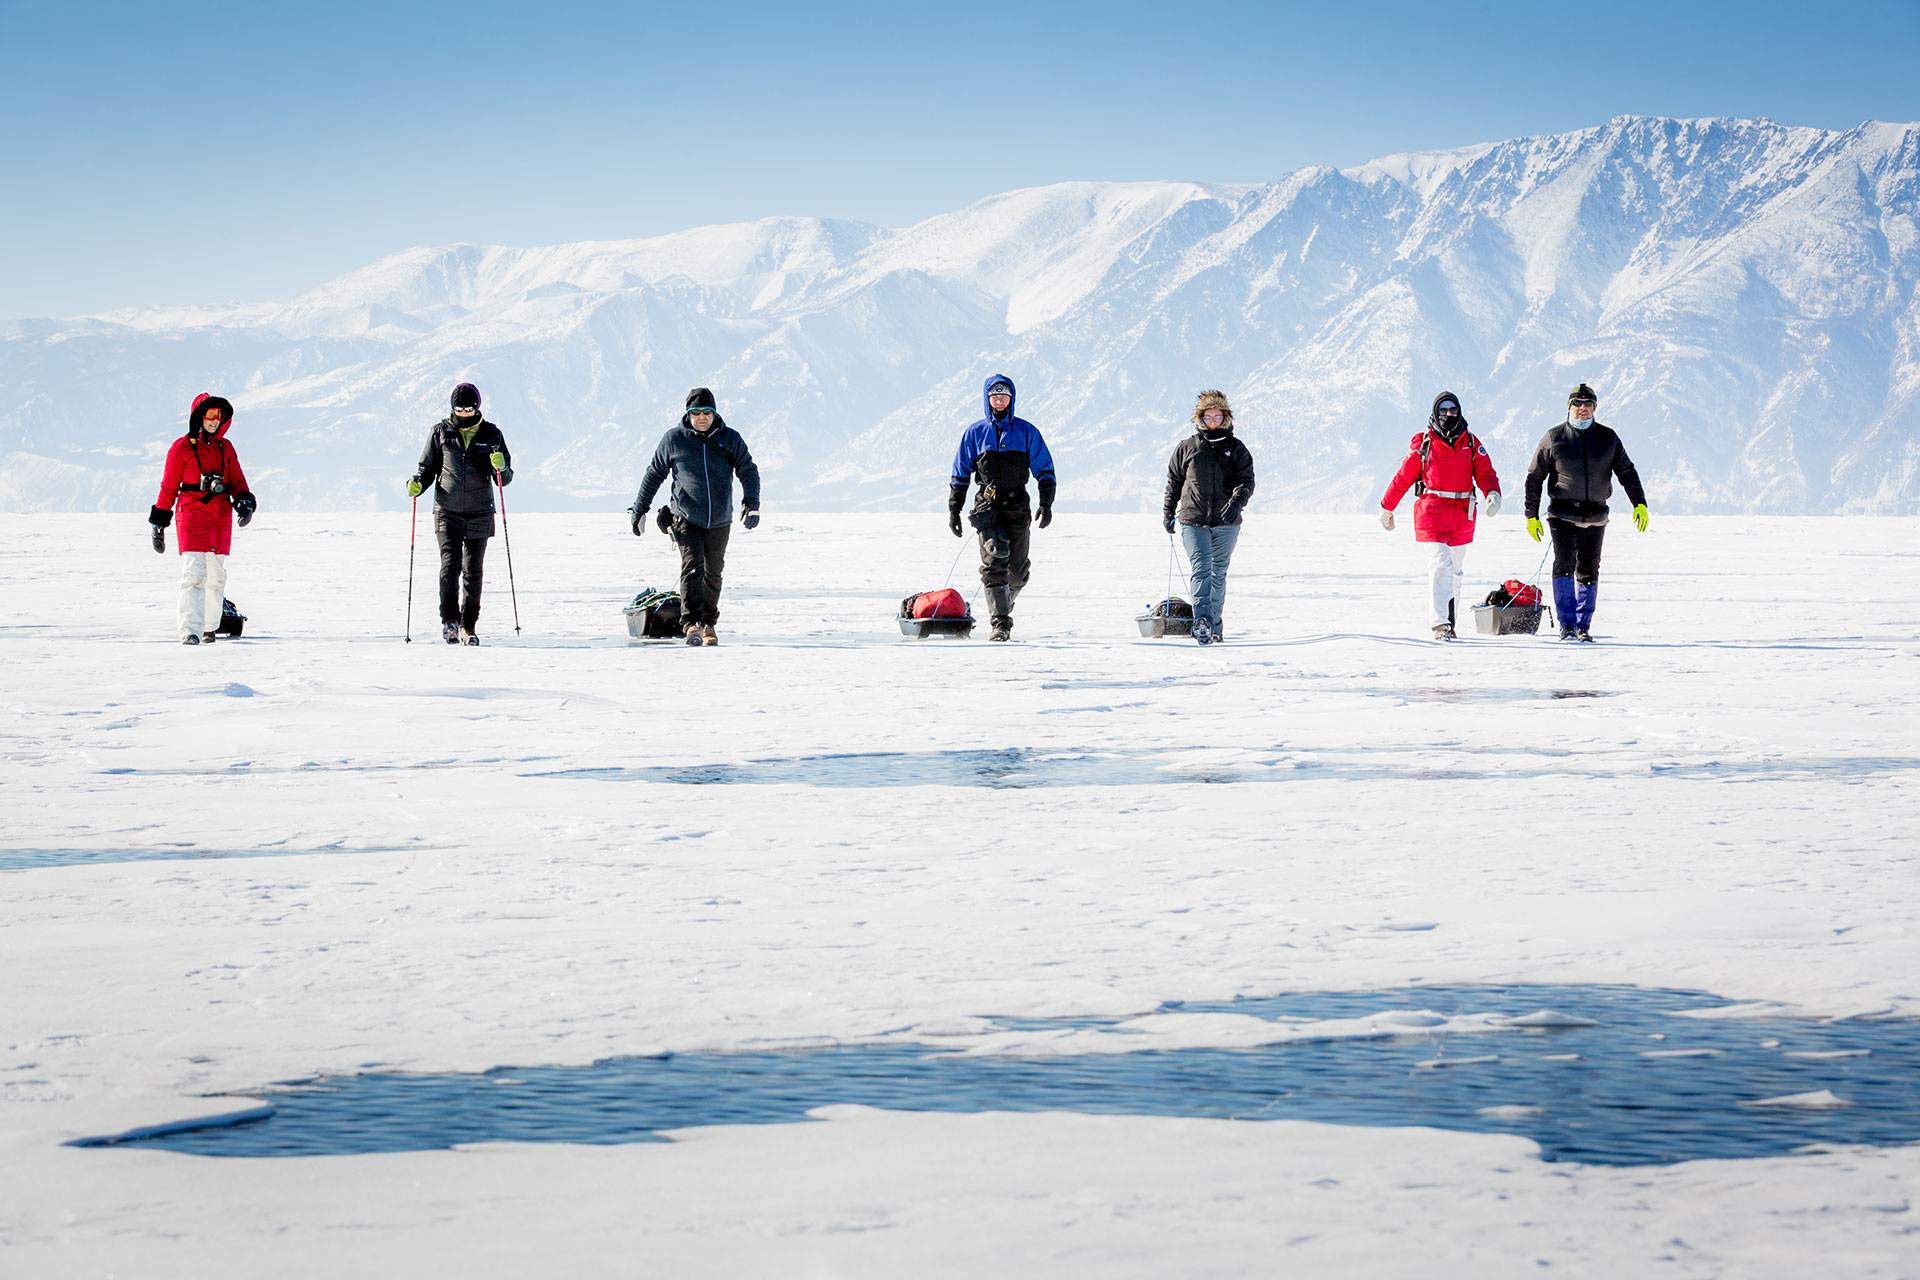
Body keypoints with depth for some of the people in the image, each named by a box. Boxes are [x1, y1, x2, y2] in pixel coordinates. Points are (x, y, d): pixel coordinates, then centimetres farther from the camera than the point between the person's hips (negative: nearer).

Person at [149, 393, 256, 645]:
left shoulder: (225, 448, 14)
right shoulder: (182, 447, 1)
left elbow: (237, 480, 15)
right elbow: (169, 487, 3)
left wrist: (245, 502, -7)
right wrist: (159, 524, 5)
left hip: (221, 518, 5)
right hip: (191, 516, -5)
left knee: (217, 576, 12)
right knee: (194, 574, -16)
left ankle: (209, 627, 28)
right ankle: (190, 632, -22)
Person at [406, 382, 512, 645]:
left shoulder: (491, 434, 3)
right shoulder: (441, 432, 3)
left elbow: (505, 479, 4)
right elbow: (427, 467, 12)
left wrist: (501, 468, -18)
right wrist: (417, 484, -7)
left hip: (479, 514, 1)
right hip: (448, 512, -1)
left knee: (474, 571, 4)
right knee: (450, 565, -15)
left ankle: (468, 626, 12)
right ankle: (449, 621, -13)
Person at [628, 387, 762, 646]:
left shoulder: (730, 439, 2)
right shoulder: (674, 439, 0)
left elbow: (748, 471, 3)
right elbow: (654, 474, 9)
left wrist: (751, 503, -13)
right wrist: (639, 509, 9)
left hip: (720, 521, 2)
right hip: (686, 519, -2)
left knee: (713, 573, 11)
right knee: (692, 566, -18)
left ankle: (709, 624, 25)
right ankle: (692, 624, -26)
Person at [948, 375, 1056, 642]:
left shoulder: (1026, 431, 7)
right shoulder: (974, 434, 9)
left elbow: (1045, 469, 8)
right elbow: (960, 474, 13)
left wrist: (1046, 504, -2)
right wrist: (953, 509, 8)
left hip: (1018, 506, 1)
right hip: (987, 505, -1)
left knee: (1018, 570, 1)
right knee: (994, 561, -17)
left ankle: (1005, 602, 32)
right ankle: (1000, 622, -17)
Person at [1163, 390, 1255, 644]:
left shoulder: (1236, 448, 6)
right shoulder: (1186, 448, 6)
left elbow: (1247, 481, -4)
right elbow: (1174, 481, 17)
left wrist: (1237, 501, -24)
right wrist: (1168, 513, 18)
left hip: (1226, 523, 1)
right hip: (1193, 522, -1)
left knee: (1219, 574, 11)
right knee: (1201, 569, -17)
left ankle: (1214, 626, 21)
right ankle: (1202, 621, -30)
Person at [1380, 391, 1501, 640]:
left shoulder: (1470, 443, 10)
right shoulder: (1423, 442, 2)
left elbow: (1485, 472, 3)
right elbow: (1404, 477, 7)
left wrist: (1493, 493, -18)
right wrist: (1386, 507, 13)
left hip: (1461, 515, 4)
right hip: (1432, 512, -4)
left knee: (1456, 572, 11)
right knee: (1441, 566, -16)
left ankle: (1451, 624, 21)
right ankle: (1440, 624, -18)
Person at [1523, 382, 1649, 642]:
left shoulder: (1607, 438, 6)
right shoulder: (1554, 438, 1)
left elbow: (1626, 472, 10)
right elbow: (1534, 477, 5)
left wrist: (1640, 504, -3)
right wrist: (1531, 515, 2)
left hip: (1595, 518, 3)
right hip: (1563, 515, -3)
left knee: (1589, 573, 6)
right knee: (1564, 566, -17)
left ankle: (1583, 627, 14)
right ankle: (1567, 625, -15)